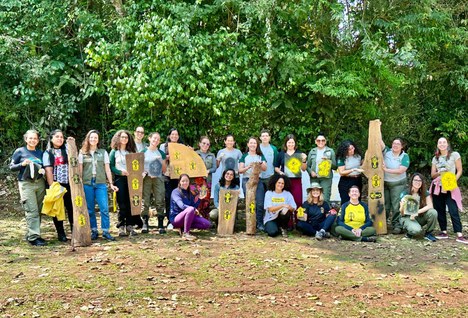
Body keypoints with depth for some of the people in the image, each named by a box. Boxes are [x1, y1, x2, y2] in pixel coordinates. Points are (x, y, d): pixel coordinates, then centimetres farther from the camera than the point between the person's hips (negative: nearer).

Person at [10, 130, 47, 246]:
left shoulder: (40, 153, 13)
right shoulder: (20, 151, 3)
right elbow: (11, 166, 4)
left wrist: (42, 170, -2)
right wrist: (22, 164, -13)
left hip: (40, 183, 5)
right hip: (26, 184, -5)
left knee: (38, 210, 3)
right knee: (32, 211, -11)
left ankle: (30, 234, 14)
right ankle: (33, 237, -11)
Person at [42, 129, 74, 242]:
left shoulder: (66, 150, 11)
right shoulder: (48, 153, 5)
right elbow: (48, 171, -3)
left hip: (68, 184, 2)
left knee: (72, 208, 1)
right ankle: (61, 234, 11)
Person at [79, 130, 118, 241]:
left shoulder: (103, 152, 10)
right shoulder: (82, 153, 9)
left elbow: (107, 169, 9)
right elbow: (80, 170, 8)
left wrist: (111, 184, 4)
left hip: (101, 183, 0)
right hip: (87, 184, 0)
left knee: (104, 208, -9)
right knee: (90, 209, 3)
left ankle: (106, 231, -3)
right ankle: (94, 231, 13)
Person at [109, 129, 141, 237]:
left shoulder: (131, 152, 15)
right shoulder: (114, 152, 5)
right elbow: (110, 166, -1)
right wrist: (120, 172, -15)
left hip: (130, 179, 3)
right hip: (119, 179, -3)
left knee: (130, 203, 0)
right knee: (122, 204, -5)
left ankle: (130, 226, 5)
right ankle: (121, 227, 0)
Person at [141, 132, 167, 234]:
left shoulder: (161, 153, 14)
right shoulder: (144, 152, 7)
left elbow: (164, 170, 14)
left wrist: (162, 162, -4)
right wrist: (143, 172, -12)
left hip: (158, 179, 2)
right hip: (146, 179, -2)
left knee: (160, 202, -5)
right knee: (145, 202, -5)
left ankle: (161, 225, -3)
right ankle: (145, 224, 1)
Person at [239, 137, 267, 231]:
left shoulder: (261, 156, 15)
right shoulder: (244, 156, 11)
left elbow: (265, 168, 2)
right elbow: (240, 170, 3)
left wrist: (260, 163, -19)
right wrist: (248, 167, -15)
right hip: (247, 181, -1)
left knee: (260, 203, -9)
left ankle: (260, 223, -3)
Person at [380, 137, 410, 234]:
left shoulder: (405, 156, -5)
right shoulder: (387, 152, 3)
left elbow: (400, 170, -15)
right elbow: (380, 142, -9)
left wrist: (386, 169, -17)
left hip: (398, 184, -2)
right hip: (384, 183, 3)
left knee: (396, 206, -6)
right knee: (384, 205, 8)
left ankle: (396, 226, -2)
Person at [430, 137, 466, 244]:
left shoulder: (454, 155, 0)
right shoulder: (435, 158, 11)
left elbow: (459, 170, 0)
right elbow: (432, 175, 12)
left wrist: (454, 181, -13)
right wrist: (439, 172, -9)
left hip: (450, 188, -4)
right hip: (437, 187, 4)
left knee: (453, 211, -11)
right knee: (440, 210, 4)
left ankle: (459, 235, -12)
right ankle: (444, 232, 13)